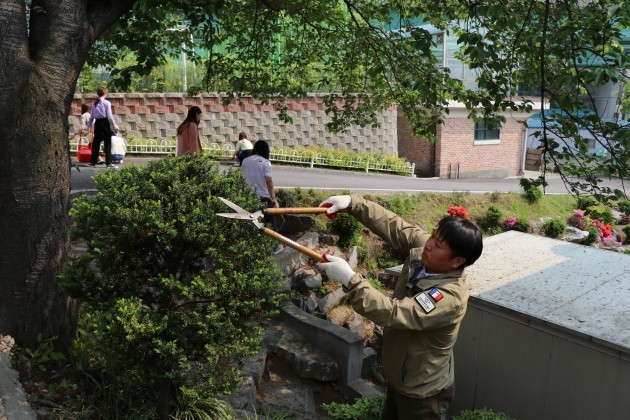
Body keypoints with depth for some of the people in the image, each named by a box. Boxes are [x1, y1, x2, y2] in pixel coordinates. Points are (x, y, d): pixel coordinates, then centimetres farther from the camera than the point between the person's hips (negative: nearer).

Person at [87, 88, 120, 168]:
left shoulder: (94, 104, 8)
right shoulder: (107, 103, -6)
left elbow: (92, 116, 8)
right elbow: (109, 115, -11)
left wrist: (88, 125, 15)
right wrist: (114, 125, -7)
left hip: (97, 123, 5)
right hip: (105, 123, -5)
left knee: (96, 143, 10)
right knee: (107, 143, -2)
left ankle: (93, 162, 14)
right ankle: (108, 162, -5)